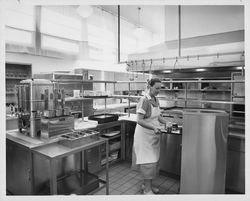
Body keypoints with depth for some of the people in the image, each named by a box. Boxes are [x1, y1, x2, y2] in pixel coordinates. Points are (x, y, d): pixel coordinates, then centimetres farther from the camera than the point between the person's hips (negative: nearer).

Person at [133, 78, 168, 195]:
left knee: (153, 160, 15)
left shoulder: (156, 100, 6)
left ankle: (146, 184, 31)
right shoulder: (144, 100, -18)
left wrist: (167, 123, 2)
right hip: (144, 134, -8)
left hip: (154, 134, 8)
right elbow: (139, 120, -22)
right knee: (148, 161, -1)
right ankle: (147, 189, 15)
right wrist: (153, 127, -31)